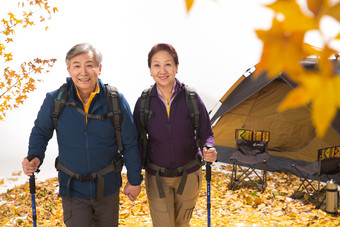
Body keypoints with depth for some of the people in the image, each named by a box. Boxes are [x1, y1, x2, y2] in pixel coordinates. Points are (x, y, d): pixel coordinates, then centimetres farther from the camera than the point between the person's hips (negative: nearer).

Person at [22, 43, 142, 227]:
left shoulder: (116, 100, -11)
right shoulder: (54, 100, -11)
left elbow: (130, 144, -2)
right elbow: (40, 132, 6)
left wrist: (135, 180, 4)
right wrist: (34, 157, -13)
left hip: (108, 189, 1)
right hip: (72, 190, -1)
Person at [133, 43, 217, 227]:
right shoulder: (144, 102, -11)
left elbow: (206, 134, -5)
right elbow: (137, 140, -3)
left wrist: (208, 149, -28)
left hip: (189, 175, 1)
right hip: (157, 178, 0)